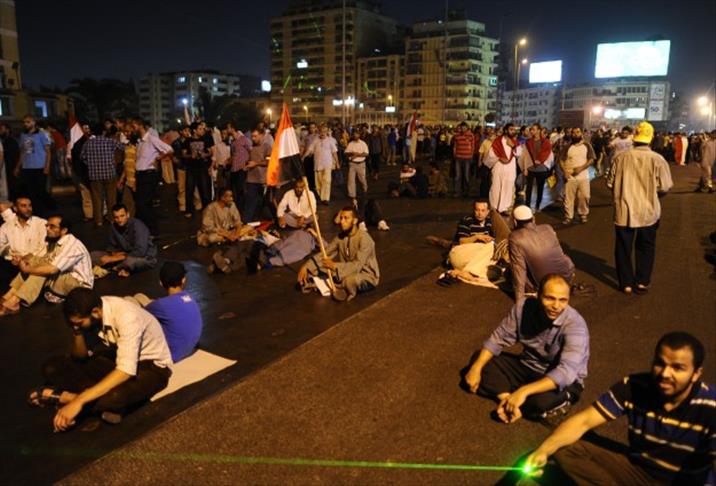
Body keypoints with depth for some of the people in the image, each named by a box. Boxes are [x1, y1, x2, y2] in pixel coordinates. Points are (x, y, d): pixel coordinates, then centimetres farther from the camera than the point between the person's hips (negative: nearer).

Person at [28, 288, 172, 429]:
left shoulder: (126, 317, -32)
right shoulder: (89, 313, -11)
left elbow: (126, 371, -39)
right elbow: (80, 357, 1)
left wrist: (79, 401, -40)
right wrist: (77, 331, -19)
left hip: (152, 366, -7)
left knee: (113, 397, -39)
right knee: (52, 367, -7)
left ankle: (64, 396, -14)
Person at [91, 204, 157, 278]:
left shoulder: (138, 226, -22)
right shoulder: (114, 227, -4)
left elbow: (140, 252, -31)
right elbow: (111, 246, 11)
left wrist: (115, 258, -28)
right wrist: (115, 253, -14)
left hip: (146, 258, -6)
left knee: (131, 261, -42)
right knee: (93, 255, -6)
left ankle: (117, 267, -8)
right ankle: (124, 269, -18)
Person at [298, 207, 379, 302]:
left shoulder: (364, 238, -23)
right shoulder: (340, 236, -2)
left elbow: (358, 265, -30)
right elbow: (324, 253, -3)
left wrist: (335, 266, -36)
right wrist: (306, 267, -15)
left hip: (367, 275, -6)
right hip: (348, 271, 6)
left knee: (350, 280, -41)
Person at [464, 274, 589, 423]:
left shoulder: (575, 325, -28)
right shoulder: (524, 306, -15)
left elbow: (566, 372, -38)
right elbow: (499, 338, -5)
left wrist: (524, 391, -46)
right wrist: (476, 368, -16)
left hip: (562, 381, -5)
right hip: (527, 367, 5)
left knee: (541, 401, -36)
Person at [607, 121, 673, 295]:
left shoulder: (621, 157, -8)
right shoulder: (657, 159, -11)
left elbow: (610, 183, -2)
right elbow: (665, 187, -9)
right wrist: (652, 192, 13)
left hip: (624, 210, 0)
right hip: (648, 211, 0)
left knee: (624, 247, 13)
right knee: (646, 247, 18)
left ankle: (626, 283, 18)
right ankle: (642, 282, 23)